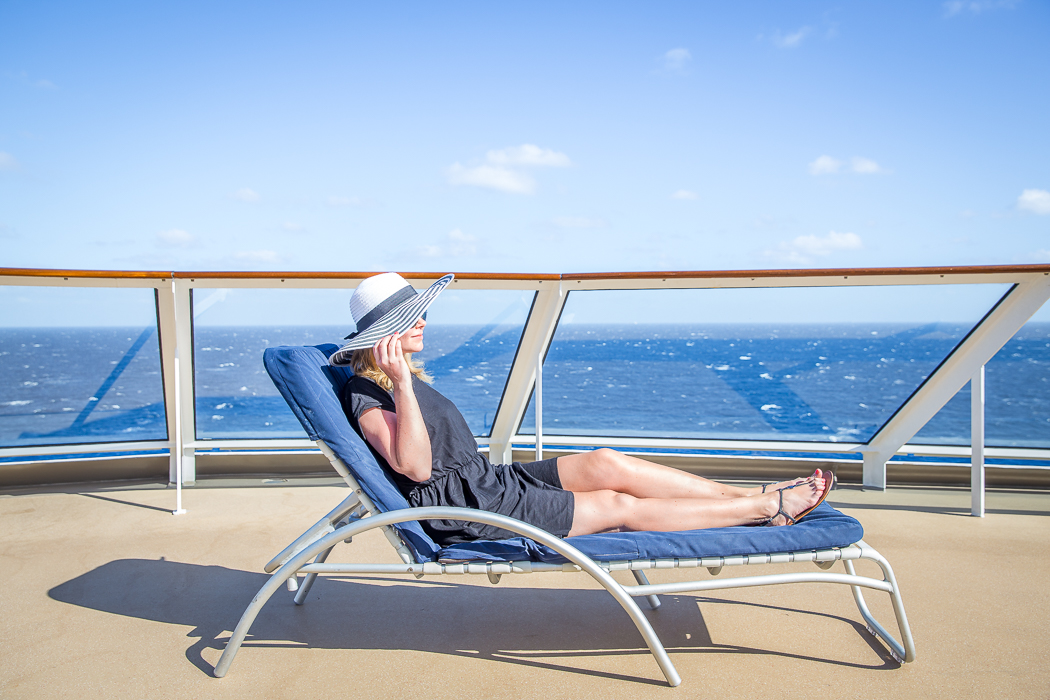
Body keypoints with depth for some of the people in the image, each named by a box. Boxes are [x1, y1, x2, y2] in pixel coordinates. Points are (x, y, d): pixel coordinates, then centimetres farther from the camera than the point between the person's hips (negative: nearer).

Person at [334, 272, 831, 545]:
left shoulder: (403, 376, 15)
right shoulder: (366, 393, -14)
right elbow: (416, 467, -27)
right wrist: (402, 384, -32)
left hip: (486, 482, 9)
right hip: (464, 514, -9)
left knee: (606, 464, -6)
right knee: (620, 506, -9)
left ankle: (746, 494, -2)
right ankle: (767, 507, -1)